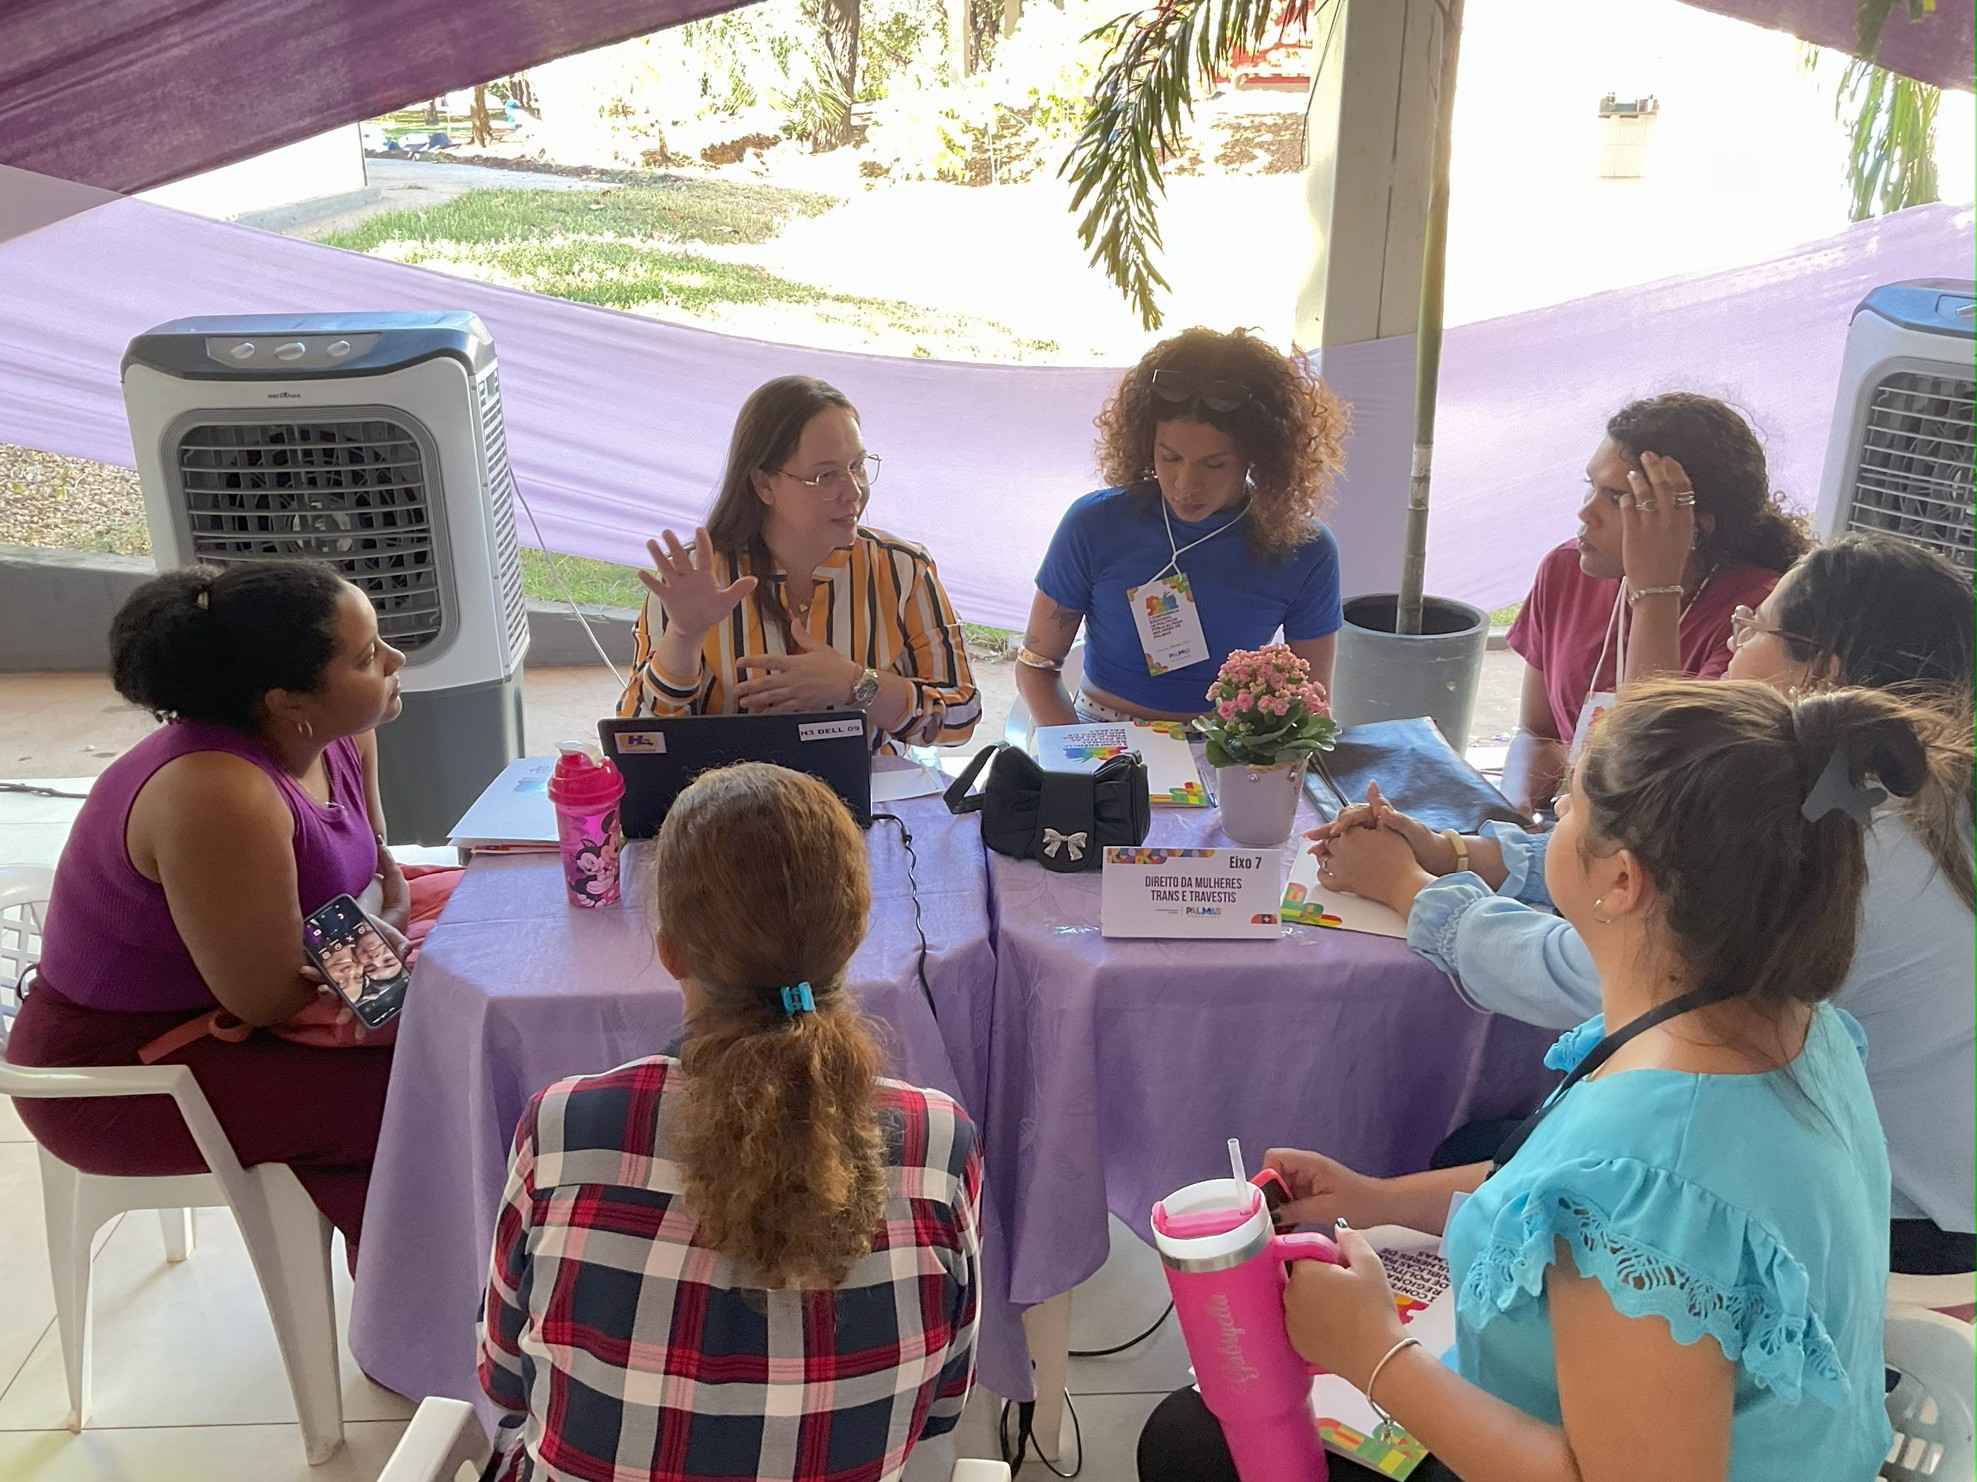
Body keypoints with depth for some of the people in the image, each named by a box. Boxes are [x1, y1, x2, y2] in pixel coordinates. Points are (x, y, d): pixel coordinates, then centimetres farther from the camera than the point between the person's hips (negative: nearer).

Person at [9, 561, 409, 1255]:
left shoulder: (339, 733, -7)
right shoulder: (219, 796, -33)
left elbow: (380, 869, 9)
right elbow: (269, 999, -26)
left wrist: (388, 916, -13)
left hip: (222, 1008, 9)